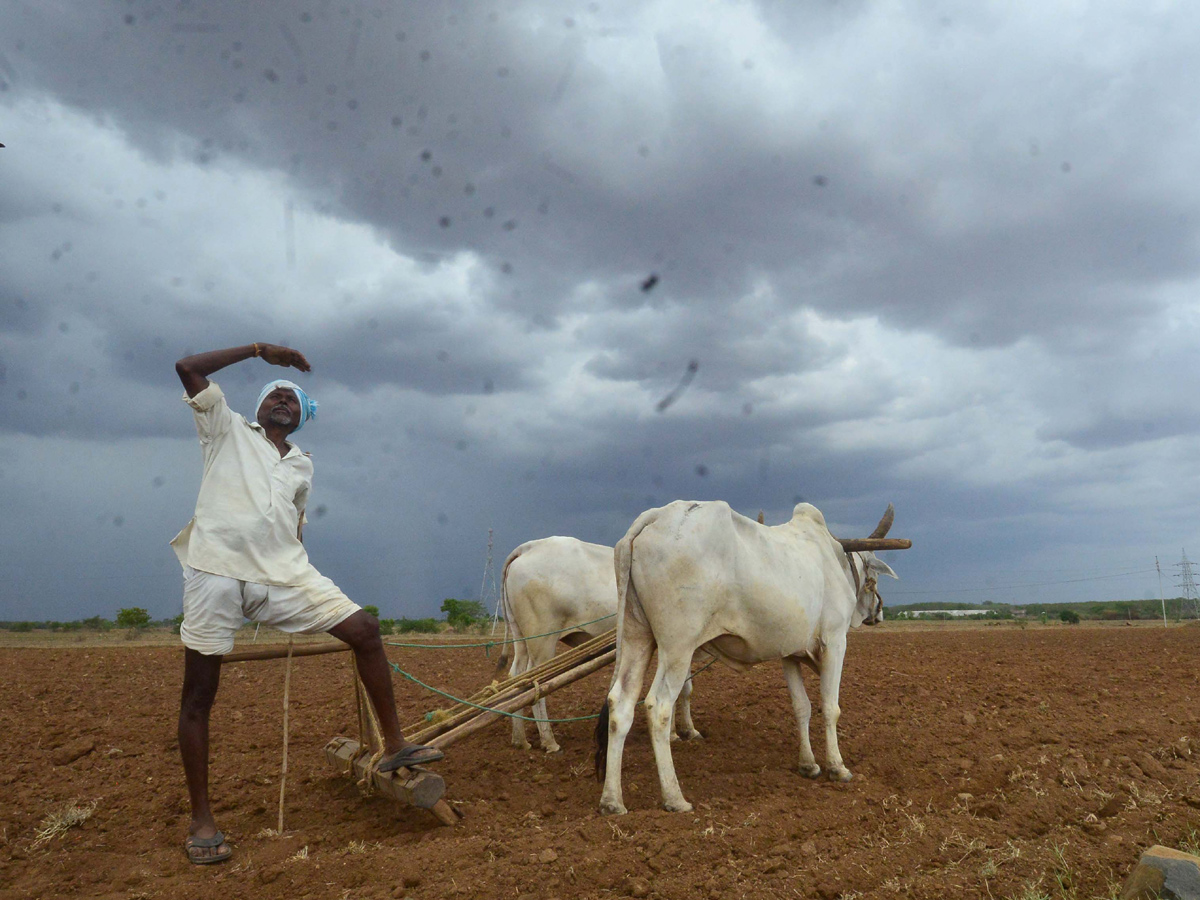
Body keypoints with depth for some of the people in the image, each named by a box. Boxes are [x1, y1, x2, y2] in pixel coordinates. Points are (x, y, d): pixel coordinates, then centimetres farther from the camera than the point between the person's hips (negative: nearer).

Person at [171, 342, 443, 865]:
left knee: (363, 629, -7)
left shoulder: (302, 465, 22)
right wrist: (260, 349, 2)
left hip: (283, 574, 4)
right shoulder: (228, 429, 12)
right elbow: (188, 367, 2)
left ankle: (394, 745, 3)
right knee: (198, 693, -1)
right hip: (217, 571, -3)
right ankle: (200, 819, 10)